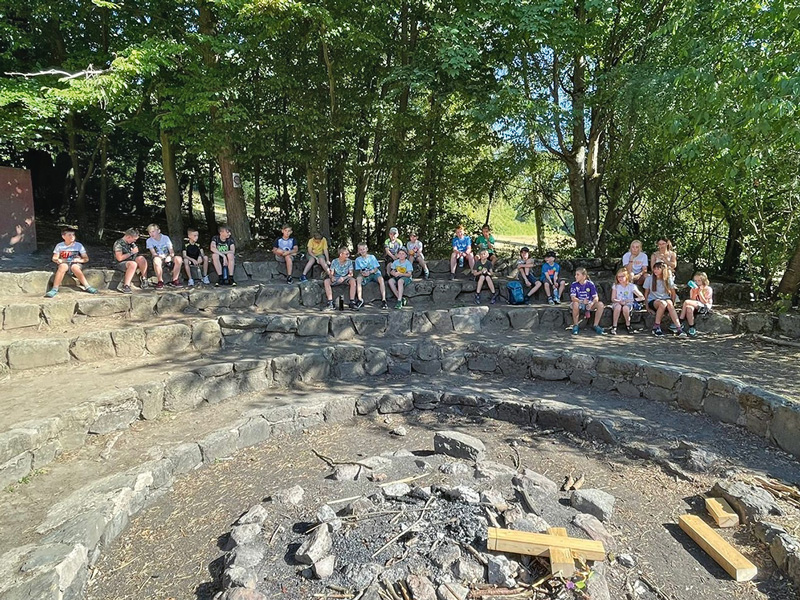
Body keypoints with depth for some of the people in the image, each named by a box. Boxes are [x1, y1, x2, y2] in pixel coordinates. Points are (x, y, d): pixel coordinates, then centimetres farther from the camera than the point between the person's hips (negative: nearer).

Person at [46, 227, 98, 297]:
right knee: (63, 266, -36)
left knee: (74, 267, -37)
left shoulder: (78, 245, 4)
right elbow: (54, 258, 9)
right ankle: (54, 289, -39)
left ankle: (87, 286, -42)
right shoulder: (59, 246, 7)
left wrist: (79, 260, -17)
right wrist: (57, 260, -14)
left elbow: (86, 259, 3)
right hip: (63, 263, 1)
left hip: (76, 264, -1)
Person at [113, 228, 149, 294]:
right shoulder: (118, 243, -11)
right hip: (120, 264, -7)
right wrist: (131, 253, -15)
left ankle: (144, 279, -14)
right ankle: (126, 286, -40)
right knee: (133, 264, -37)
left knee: (141, 258, -19)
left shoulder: (131, 243, 11)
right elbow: (119, 258, -20)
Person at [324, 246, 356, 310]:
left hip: (345, 278, 0)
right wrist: (331, 277, -32)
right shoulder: (334, 262, -4)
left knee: (353, 280, -32)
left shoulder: (349, 262, -4)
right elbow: (331, 273, -7)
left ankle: (352, 302, -30)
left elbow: (351, 274, -9)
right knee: (326, 281, -28)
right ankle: (330, 304, -31)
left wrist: (344, 278, -29)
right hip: (335, 279, 0)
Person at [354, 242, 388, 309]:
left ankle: (383, 300, -37)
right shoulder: (358, 259, 8)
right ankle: (360, 299, -30)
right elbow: (358, 270, 4)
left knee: (381, 279, -34)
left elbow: (376, 268, -2)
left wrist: (369, 272, -20)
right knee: (358, 278, -32)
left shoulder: (372, 257, 3)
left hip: (374, 273, -1)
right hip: (364, 276, 1)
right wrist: (362, 272, -20)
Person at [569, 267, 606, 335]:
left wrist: (591, 304, -30)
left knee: (600, 304, -24)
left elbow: (596, 297, -9)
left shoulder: (590, 284, -5)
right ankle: (575, 326, -21)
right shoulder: (574, 284, -8)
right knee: (575, 304, -37)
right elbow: (573, 297, -19)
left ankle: (596, 325, -12)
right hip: (579, 303, -2)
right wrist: (582, 301, -37)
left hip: (589, 304, 2)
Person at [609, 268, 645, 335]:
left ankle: (628, 326, -13)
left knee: (625, 308, -37)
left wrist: (631, 300, -22)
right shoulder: (615, 286, 1)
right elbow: (613, 299, -1)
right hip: (618, 303, 1)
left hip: (628, 304, -1)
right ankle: (614, 327, -29)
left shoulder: (631, 286, -5)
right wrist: (619, 301, -21)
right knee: (618, 307, -36)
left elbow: (642, 298, -10)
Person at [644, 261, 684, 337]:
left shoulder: (668, 279, 3)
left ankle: (678, 328, -44)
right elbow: (646, 293, 2)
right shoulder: (649, 278, -1)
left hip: (665, 299, 2)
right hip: (653, 301, -1)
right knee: (663, 303, -37)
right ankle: (656, 327, -27)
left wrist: (672, 303, -2)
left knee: (669, 303, -36)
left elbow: (673, 293, 10)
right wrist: (647, 306, -5)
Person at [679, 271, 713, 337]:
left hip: (705, 308, -4)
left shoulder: (708, 289, 0)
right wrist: (694, 292, -10)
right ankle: (691, 328, -32)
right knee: (689, 308, -36)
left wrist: (700, 292, -16)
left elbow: (704, 302, -10)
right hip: (696, 307, 4)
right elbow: (692, 300, 1)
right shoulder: (693, 289, 12)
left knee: (686, 302, -31)